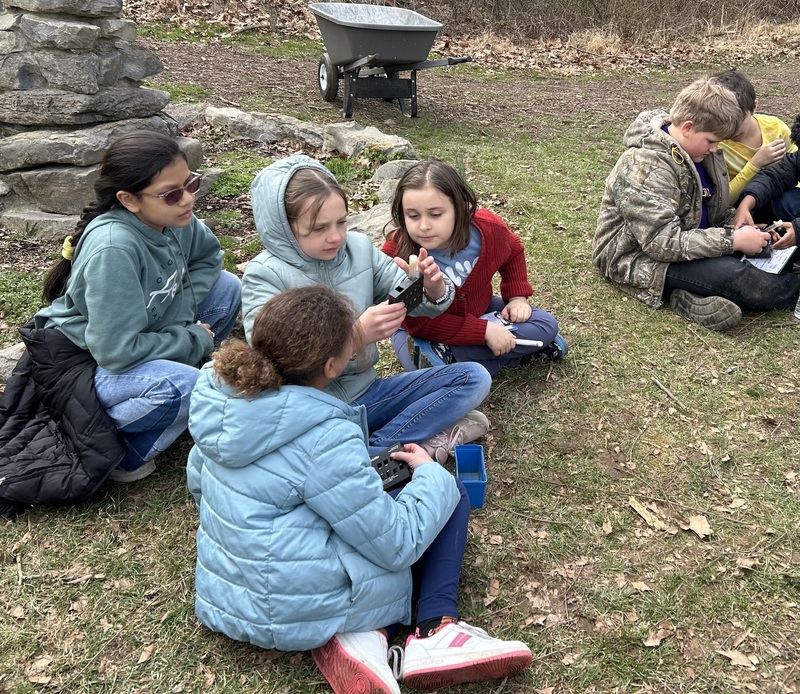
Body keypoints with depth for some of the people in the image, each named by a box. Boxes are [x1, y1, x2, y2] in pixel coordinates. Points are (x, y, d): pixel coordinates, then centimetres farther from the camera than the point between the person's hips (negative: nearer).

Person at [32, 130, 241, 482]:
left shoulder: (170, 218, -14)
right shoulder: (113, 250, -35)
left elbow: (208, 255, 6)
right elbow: (118, 351, -33)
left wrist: (180, 313, -12)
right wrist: (195, 340, -19)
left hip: (145, 334, 8)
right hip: (85, 361, -8)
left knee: (228, 288, -2)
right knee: (185, 387, -35)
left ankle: (163, 377, 10)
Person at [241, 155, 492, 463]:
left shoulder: (359, 247, -1)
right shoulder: (264, 276, -14)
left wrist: (433, 289, -22)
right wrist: (356, 337, -36)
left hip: (365, 392, 5)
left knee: (474, 377, -5)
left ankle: (376, 447, -14)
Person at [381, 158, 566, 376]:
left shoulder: (488, 227, -21)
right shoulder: (396, 255, -35)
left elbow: (513, 252, 6)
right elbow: (418, 323, -31)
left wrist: (517, 296, -6)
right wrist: (484, 331, -32)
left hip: (479, 311, 4)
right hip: (424, 331, -3)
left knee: (546, 325, -6)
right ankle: (520, 345, -13)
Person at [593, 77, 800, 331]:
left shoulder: (700, 152, 4)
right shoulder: (644, 166, -24)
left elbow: (717, 211, 16)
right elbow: (662, 243, -30)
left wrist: (740, 227, -7)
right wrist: (733, 241, -27)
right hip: (641, 258, -10)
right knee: (735, 277, -28)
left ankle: (696, 298, -26)